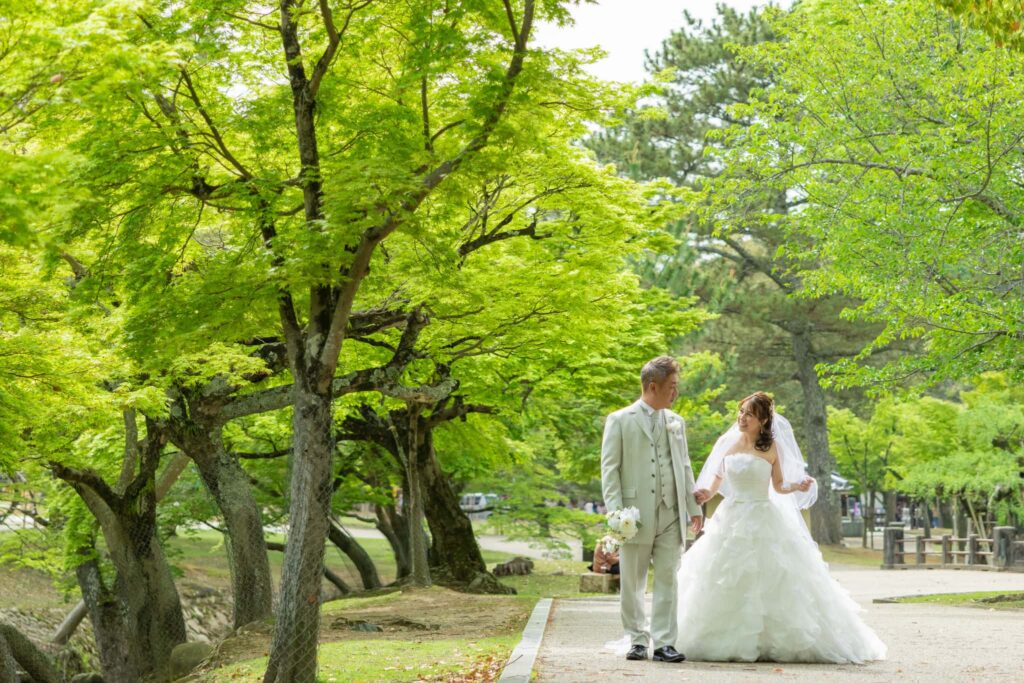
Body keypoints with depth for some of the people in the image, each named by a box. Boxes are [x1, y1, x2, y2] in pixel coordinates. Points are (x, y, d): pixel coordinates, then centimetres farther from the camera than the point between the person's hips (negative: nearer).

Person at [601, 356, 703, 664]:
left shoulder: (676, 422, 14)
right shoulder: (620, 420, 0)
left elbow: (685, 467, 18)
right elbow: (610, 468, -3)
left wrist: (694, 507, 10)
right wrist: (615, 511, -12)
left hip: (671, 516, 3)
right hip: (636, 516, -3)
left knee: (667, 580, 1)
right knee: (631, 583, 4)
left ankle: (663, 643, 3)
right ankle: (638, 640, 16)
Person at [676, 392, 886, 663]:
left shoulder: (771, 447, -2)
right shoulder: (729, 443, 4)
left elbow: (779, 486, 6)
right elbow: (718, 476, 15)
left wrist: (798, 486, -14)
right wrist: (707, 493, -4)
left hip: (763, 521, -3)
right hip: (731, 519, 3)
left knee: (771, 581, -4)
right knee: (726, 583, 2)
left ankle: (774, 641, 4)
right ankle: (725, 641, 10)